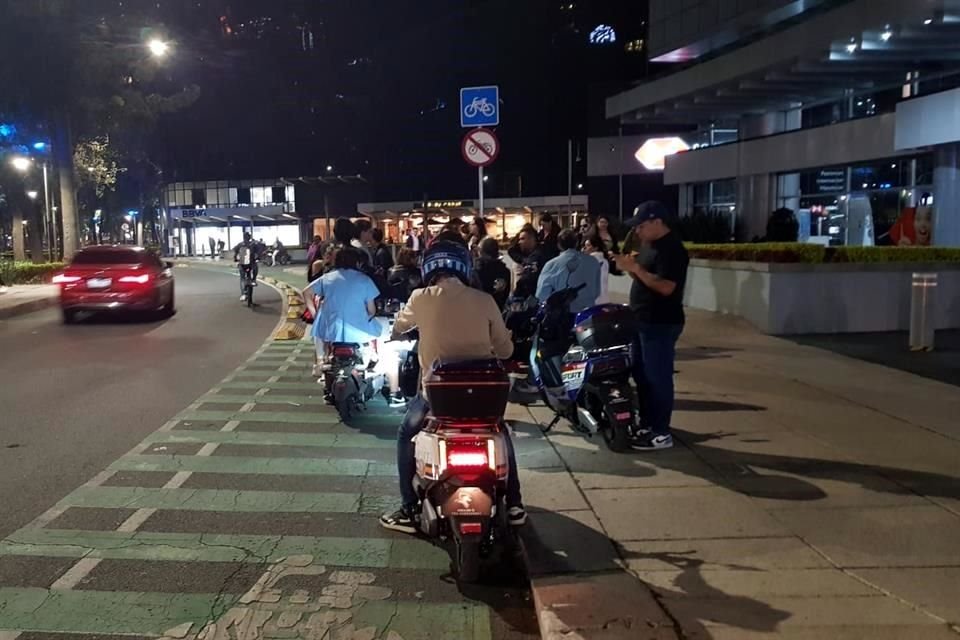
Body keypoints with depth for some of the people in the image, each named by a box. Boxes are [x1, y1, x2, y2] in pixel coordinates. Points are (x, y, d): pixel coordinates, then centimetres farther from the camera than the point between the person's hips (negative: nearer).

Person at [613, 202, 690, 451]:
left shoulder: (672, 249, -18)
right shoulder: (650, 244, 14)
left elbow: (666, 287, -26)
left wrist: (635, 267, -26)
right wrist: (629, 266, -1)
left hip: (661, 324, -10)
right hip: (643, 320, 10)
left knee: (658, 378, -6)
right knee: (641, 374, 16)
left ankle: (662, 434, 1)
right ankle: (647, 423, 27)